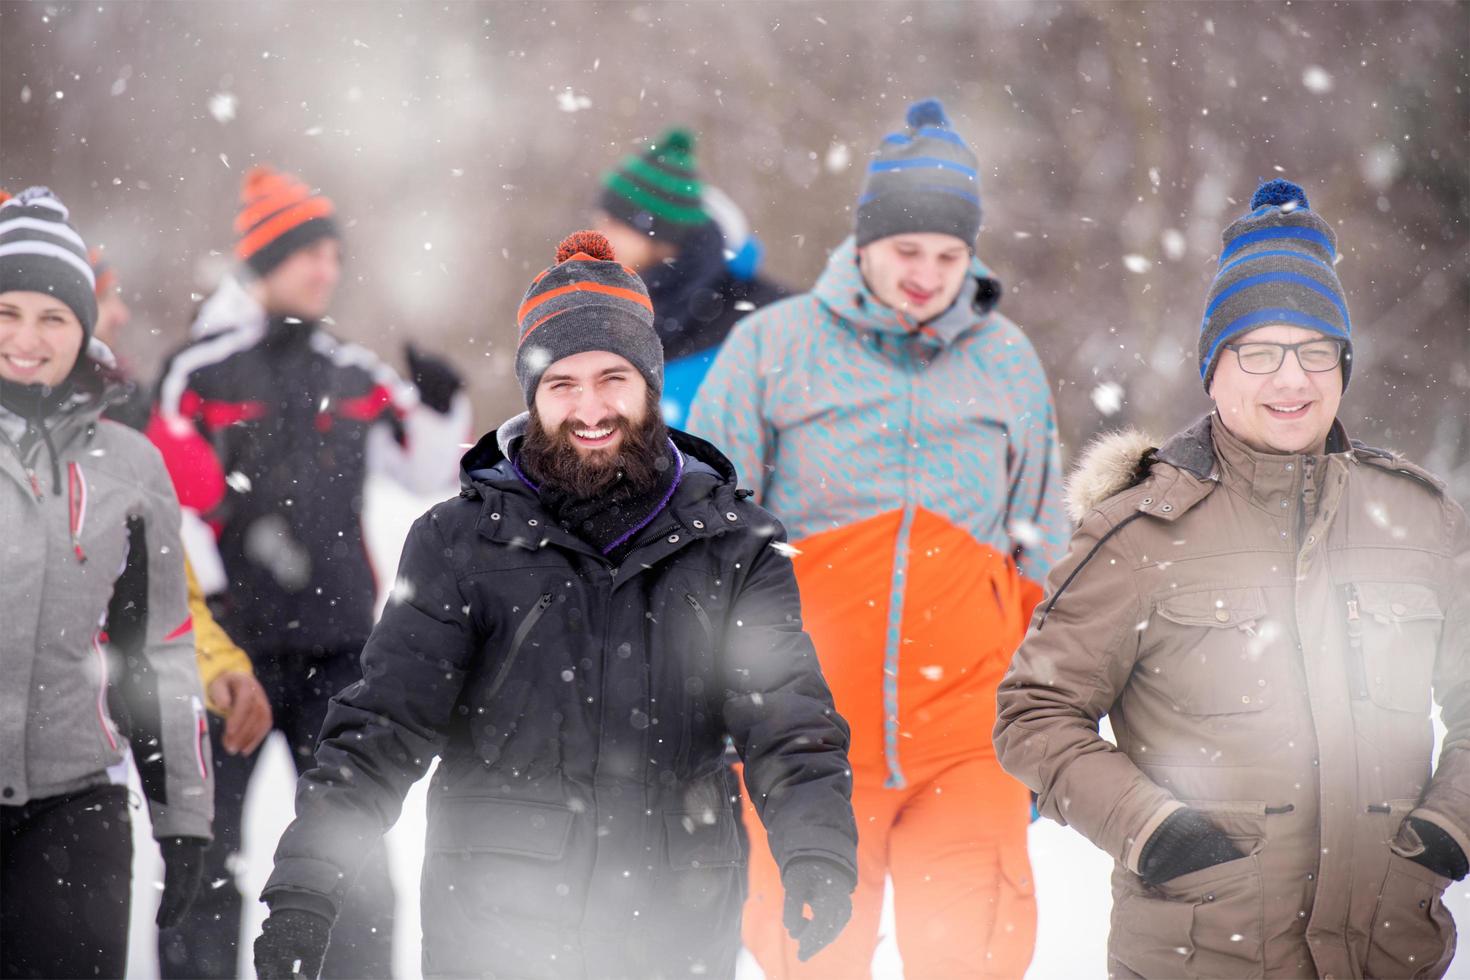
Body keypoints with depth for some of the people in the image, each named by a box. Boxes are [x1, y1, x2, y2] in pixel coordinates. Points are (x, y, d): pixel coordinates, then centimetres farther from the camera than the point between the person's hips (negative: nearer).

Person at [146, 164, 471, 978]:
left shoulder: (355, 376, 10)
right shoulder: (201, 370, -4)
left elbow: (424, 470, 15)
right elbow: (167, 497, -8)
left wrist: (442, 409, -2)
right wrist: (205, 597, -13)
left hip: (337, 643, 4)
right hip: (229, 642, -4)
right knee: (207, 845, 4)